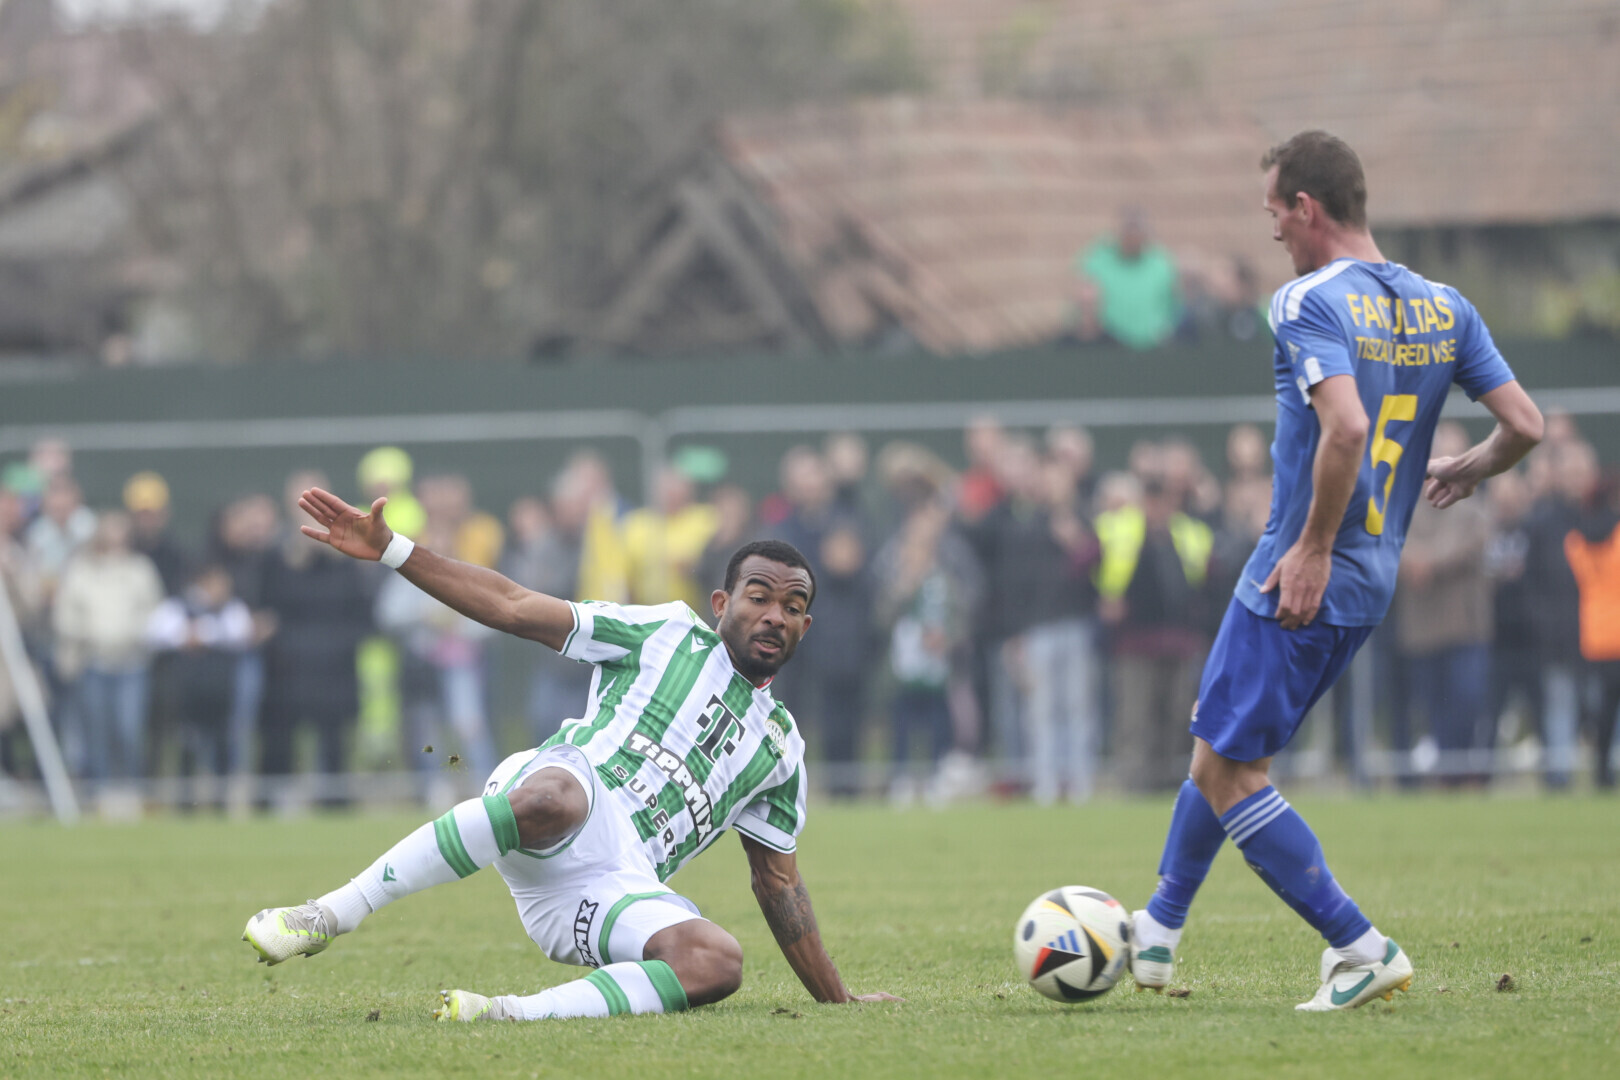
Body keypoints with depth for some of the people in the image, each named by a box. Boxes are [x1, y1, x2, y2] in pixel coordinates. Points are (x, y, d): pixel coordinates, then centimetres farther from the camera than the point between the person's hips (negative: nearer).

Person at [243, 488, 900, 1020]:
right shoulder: (667, 633, 16)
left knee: (718, 961, -29)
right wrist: (388, 550, 0)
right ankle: (328, 917, -33)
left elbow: (777, 879, 34)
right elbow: (515, 609, 10)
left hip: (623, 885, 3)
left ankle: (514, 1014, -34)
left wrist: (835, 996, 30)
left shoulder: (782, 745, 28)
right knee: (552, 797, -42)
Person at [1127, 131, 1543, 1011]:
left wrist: (1313, 549, -22)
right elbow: (1525, 425, 4)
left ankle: (1363, 951, -3)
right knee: (1219, 750, 22)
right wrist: (1464, 472, 25)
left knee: (1229, 774, -1)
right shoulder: (1443, 308, 6)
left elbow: (1347, 426, -31)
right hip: (1374, 578, 9)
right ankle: (1157, 934, 32)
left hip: (1302, 581, -9)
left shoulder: (1308, 302, -16)